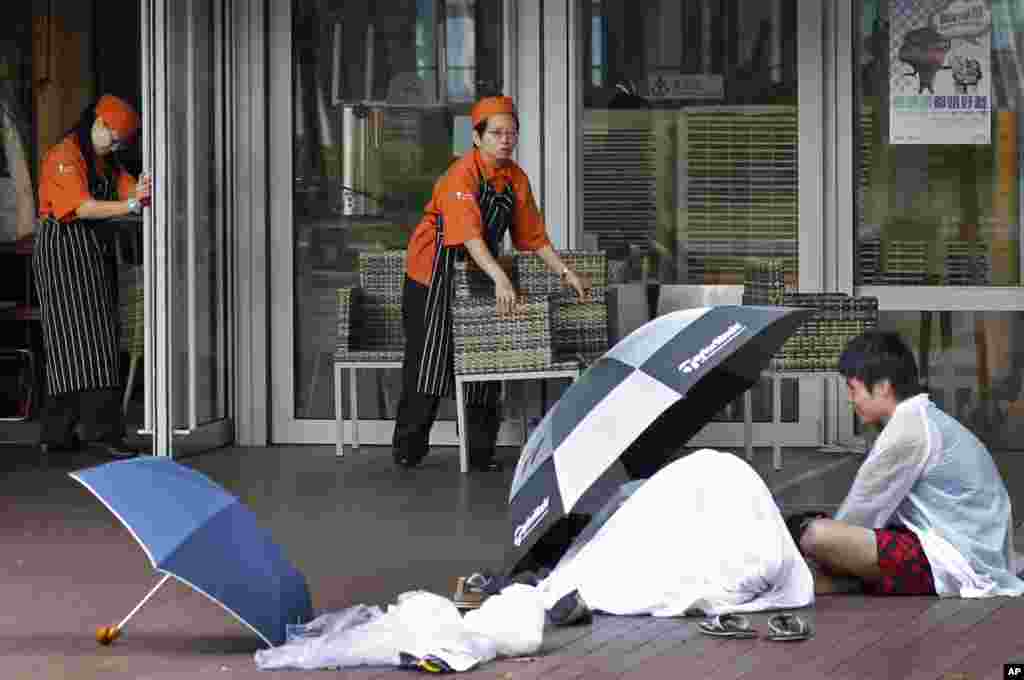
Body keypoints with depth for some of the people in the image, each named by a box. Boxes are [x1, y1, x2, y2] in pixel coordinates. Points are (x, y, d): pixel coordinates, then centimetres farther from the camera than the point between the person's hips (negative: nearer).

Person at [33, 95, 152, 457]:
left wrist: (140, 192, -17)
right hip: (65, 253, -9)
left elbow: (127, 188, 6)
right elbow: (82, 207, -21)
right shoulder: (64, 156, -11)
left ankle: (56, 433, 12)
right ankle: (101, 429, -14)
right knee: (84, 342, -12)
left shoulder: (107, 162, 19)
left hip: (94, 256, 9)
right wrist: (129, 205, -26)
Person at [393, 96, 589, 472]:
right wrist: (500, 278, -44)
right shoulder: (462, 175, -21)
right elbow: (470, 235, -33)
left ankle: (481, 451, 11)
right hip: (436, 277, -6)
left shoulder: (516, 179, 2)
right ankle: (408, 448, 12)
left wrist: (566, 272, 2)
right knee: (428, 361, -1)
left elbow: (534, 236, 10)